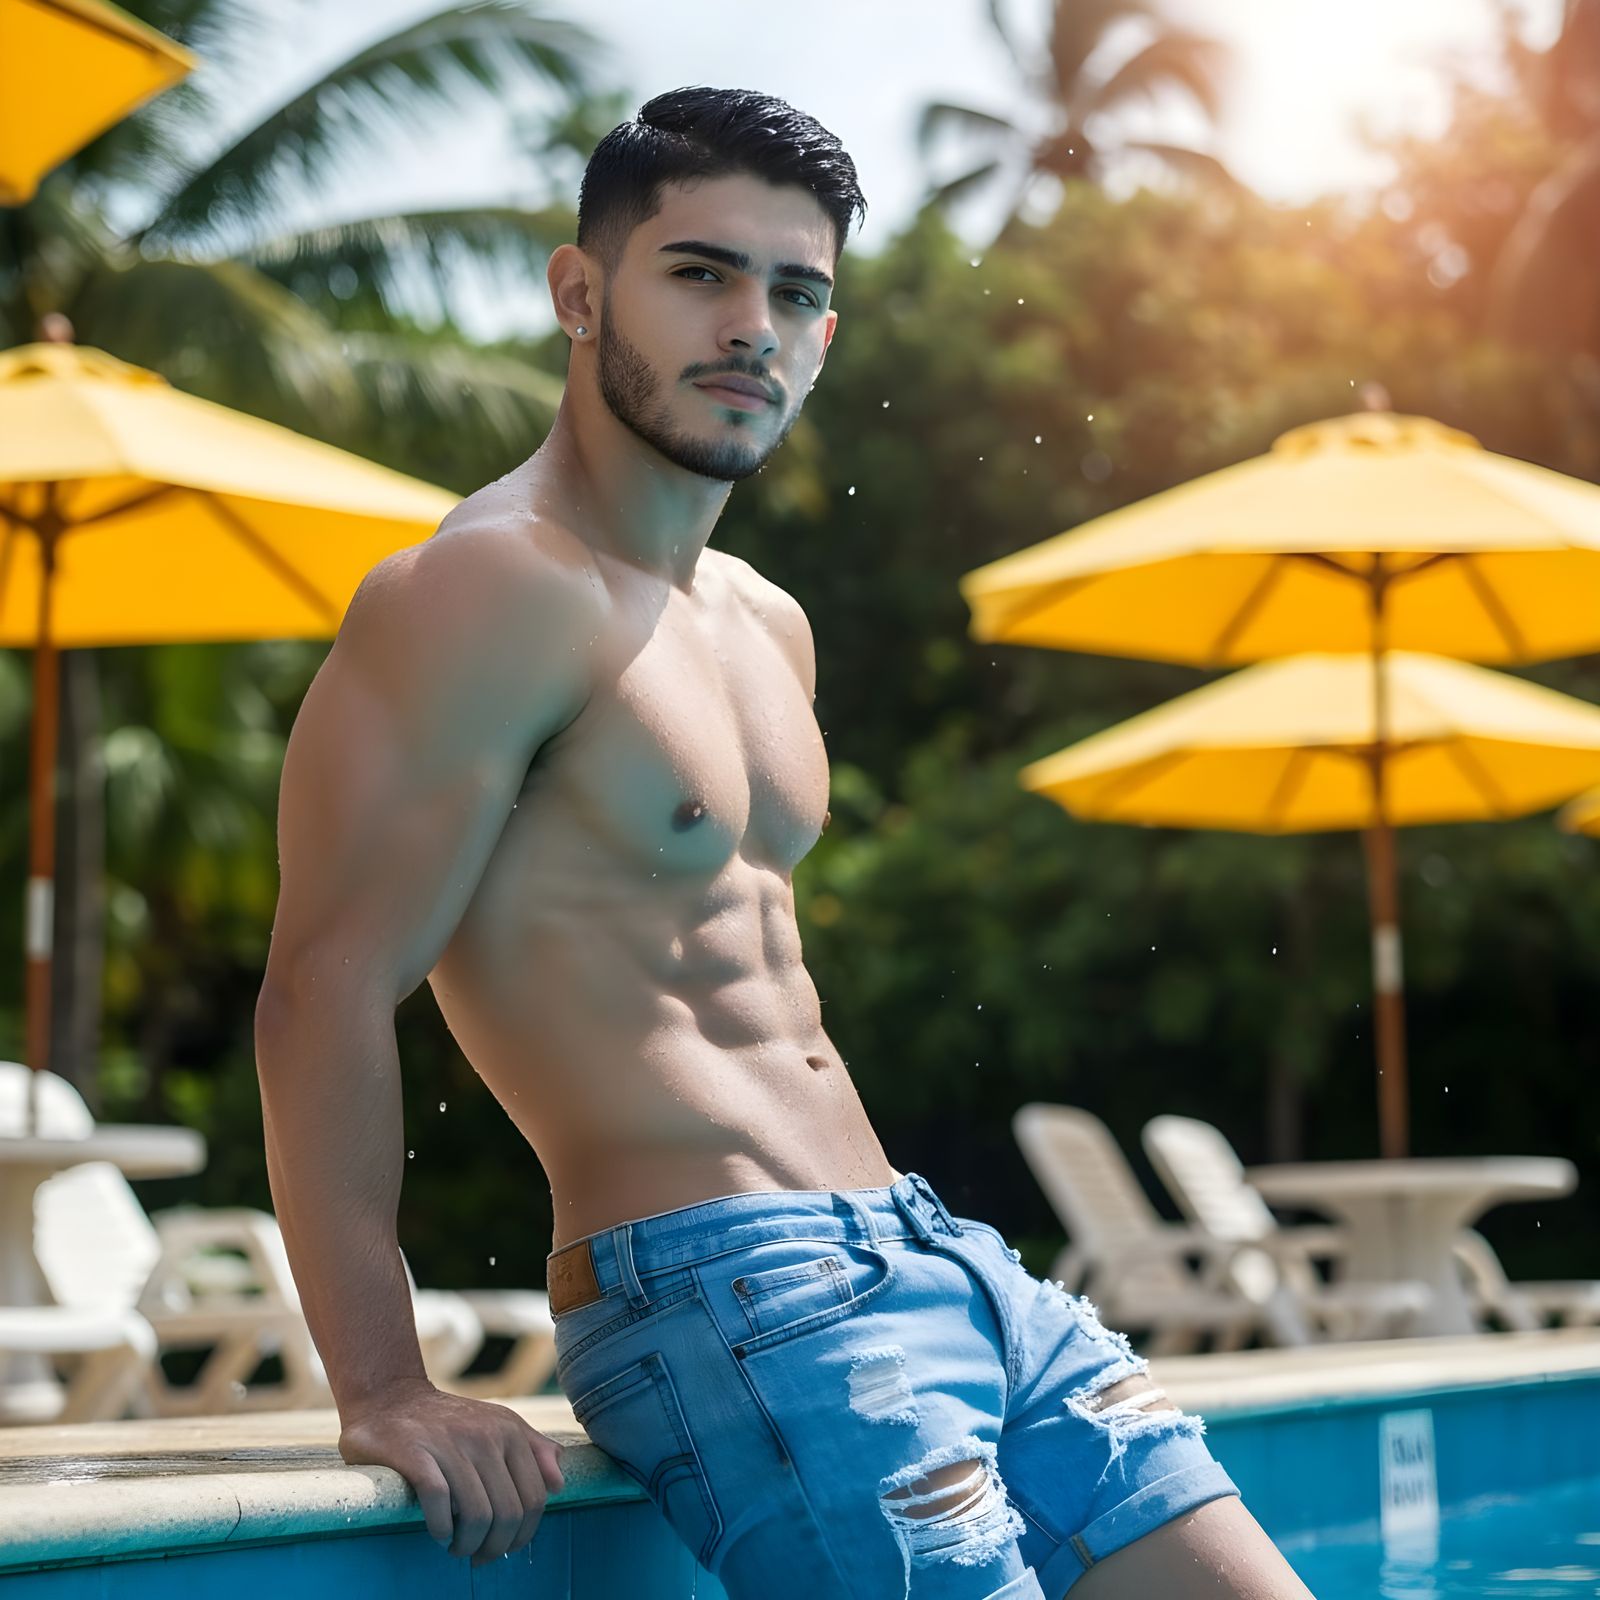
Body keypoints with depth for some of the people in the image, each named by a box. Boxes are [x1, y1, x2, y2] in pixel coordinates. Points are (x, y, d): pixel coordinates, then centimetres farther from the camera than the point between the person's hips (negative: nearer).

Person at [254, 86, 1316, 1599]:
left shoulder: (767, 626, 18)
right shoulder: (494, 590, -11)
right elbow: (329, 984, -17)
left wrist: (900, 1252, 18)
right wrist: (384, 1392, -22)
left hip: (938, 1255, 9)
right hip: (713, 1290, -9)